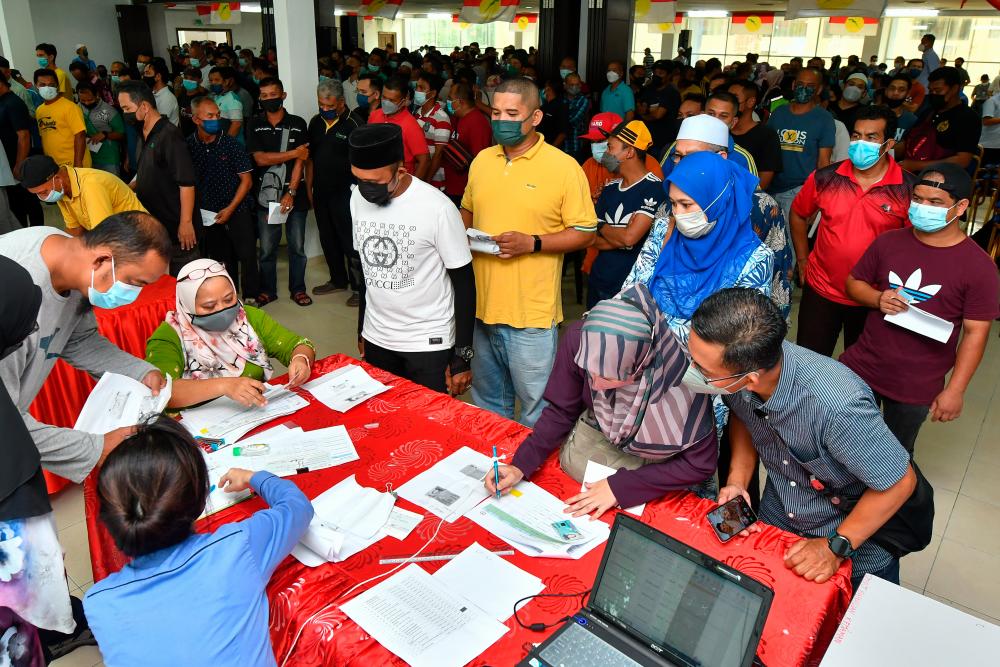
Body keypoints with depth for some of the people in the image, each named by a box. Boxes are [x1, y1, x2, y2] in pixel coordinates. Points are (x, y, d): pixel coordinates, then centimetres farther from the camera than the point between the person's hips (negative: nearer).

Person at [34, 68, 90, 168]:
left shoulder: (69, 107, -10)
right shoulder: (39, 110, 9)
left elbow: (80, 135, -16)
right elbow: (44, 138, 16)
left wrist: (78, 164, -21)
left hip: (73, 164, -6)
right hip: (51, 165, 6)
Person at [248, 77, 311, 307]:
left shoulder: (298, 124, 0)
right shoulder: (255, 125, 4)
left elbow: (300, 162, -5)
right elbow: (260, 158, -6)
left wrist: (291, 193, -12)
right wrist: (293, 152, -10)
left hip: (294, 195, -1)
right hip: (266, 195, 1)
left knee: (297, 246, 6)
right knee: (267, 248, 6)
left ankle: (298, 289, 20)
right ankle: (267, 290, 21)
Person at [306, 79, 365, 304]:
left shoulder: (354, 123, -12)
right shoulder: (316, 122, 9)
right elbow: (310, 158, 14)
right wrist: (309, 189, 12)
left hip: (346, 194, -7)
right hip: (321, 193, 7)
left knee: (351, 243, 0)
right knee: (328, 240, 16)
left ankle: (359, 287, 12)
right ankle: (338, 280, 32)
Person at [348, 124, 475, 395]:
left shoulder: (437, 208, -19)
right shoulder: (358, 198, -2)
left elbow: (464, 283, -11)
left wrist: (462, 357, -10)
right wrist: (362, 331, 16)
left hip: (428, 343, -5)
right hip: (375, 340, 5)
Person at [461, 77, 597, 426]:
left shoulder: (564, 167, -10)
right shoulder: (482, 160, 8)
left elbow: (585, 232, -7)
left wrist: (532, 243, -20)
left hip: (531, 310, -6)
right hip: (482, 304, 6)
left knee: (536, 404, 7)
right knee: (487, 399, 23)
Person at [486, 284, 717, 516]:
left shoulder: (681, 380, -37)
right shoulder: (578, 338, -30)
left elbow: (700, 464, -22)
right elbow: (560, 411, -12)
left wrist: (620, 486, -24)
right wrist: (520, 465, -22)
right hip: (595, 435, 2)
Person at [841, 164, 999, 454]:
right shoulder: (888, 242, -3)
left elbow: (975, 333, -10)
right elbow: (854, 282, 9)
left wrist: (955, 390, -11)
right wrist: (878, 299, -14)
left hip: (917, 386, -3)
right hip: (860, 368, 3)